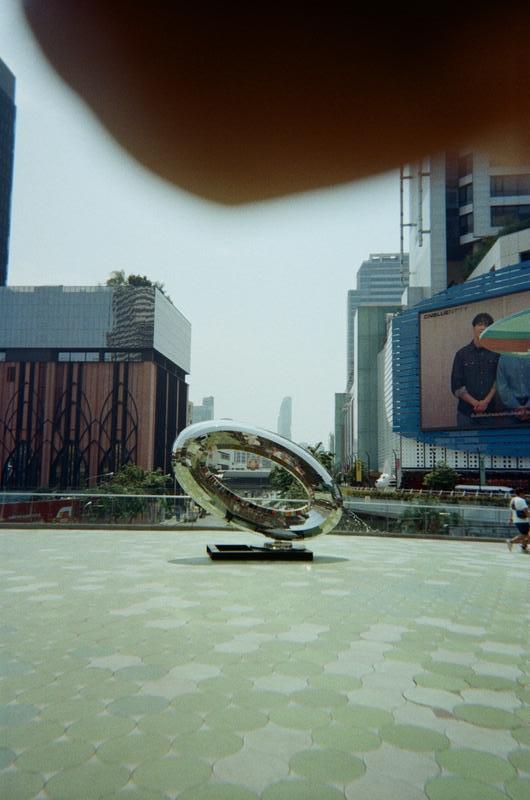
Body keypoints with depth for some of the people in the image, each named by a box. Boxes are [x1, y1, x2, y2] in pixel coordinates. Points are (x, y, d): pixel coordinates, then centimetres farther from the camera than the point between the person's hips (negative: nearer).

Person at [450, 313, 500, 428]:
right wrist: (475, 403, -8)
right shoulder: (462, 354, 6)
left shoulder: (496, 353, 6)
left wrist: (486, 401, -12)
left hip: (491, 411, 0)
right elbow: (456, 386, 1)